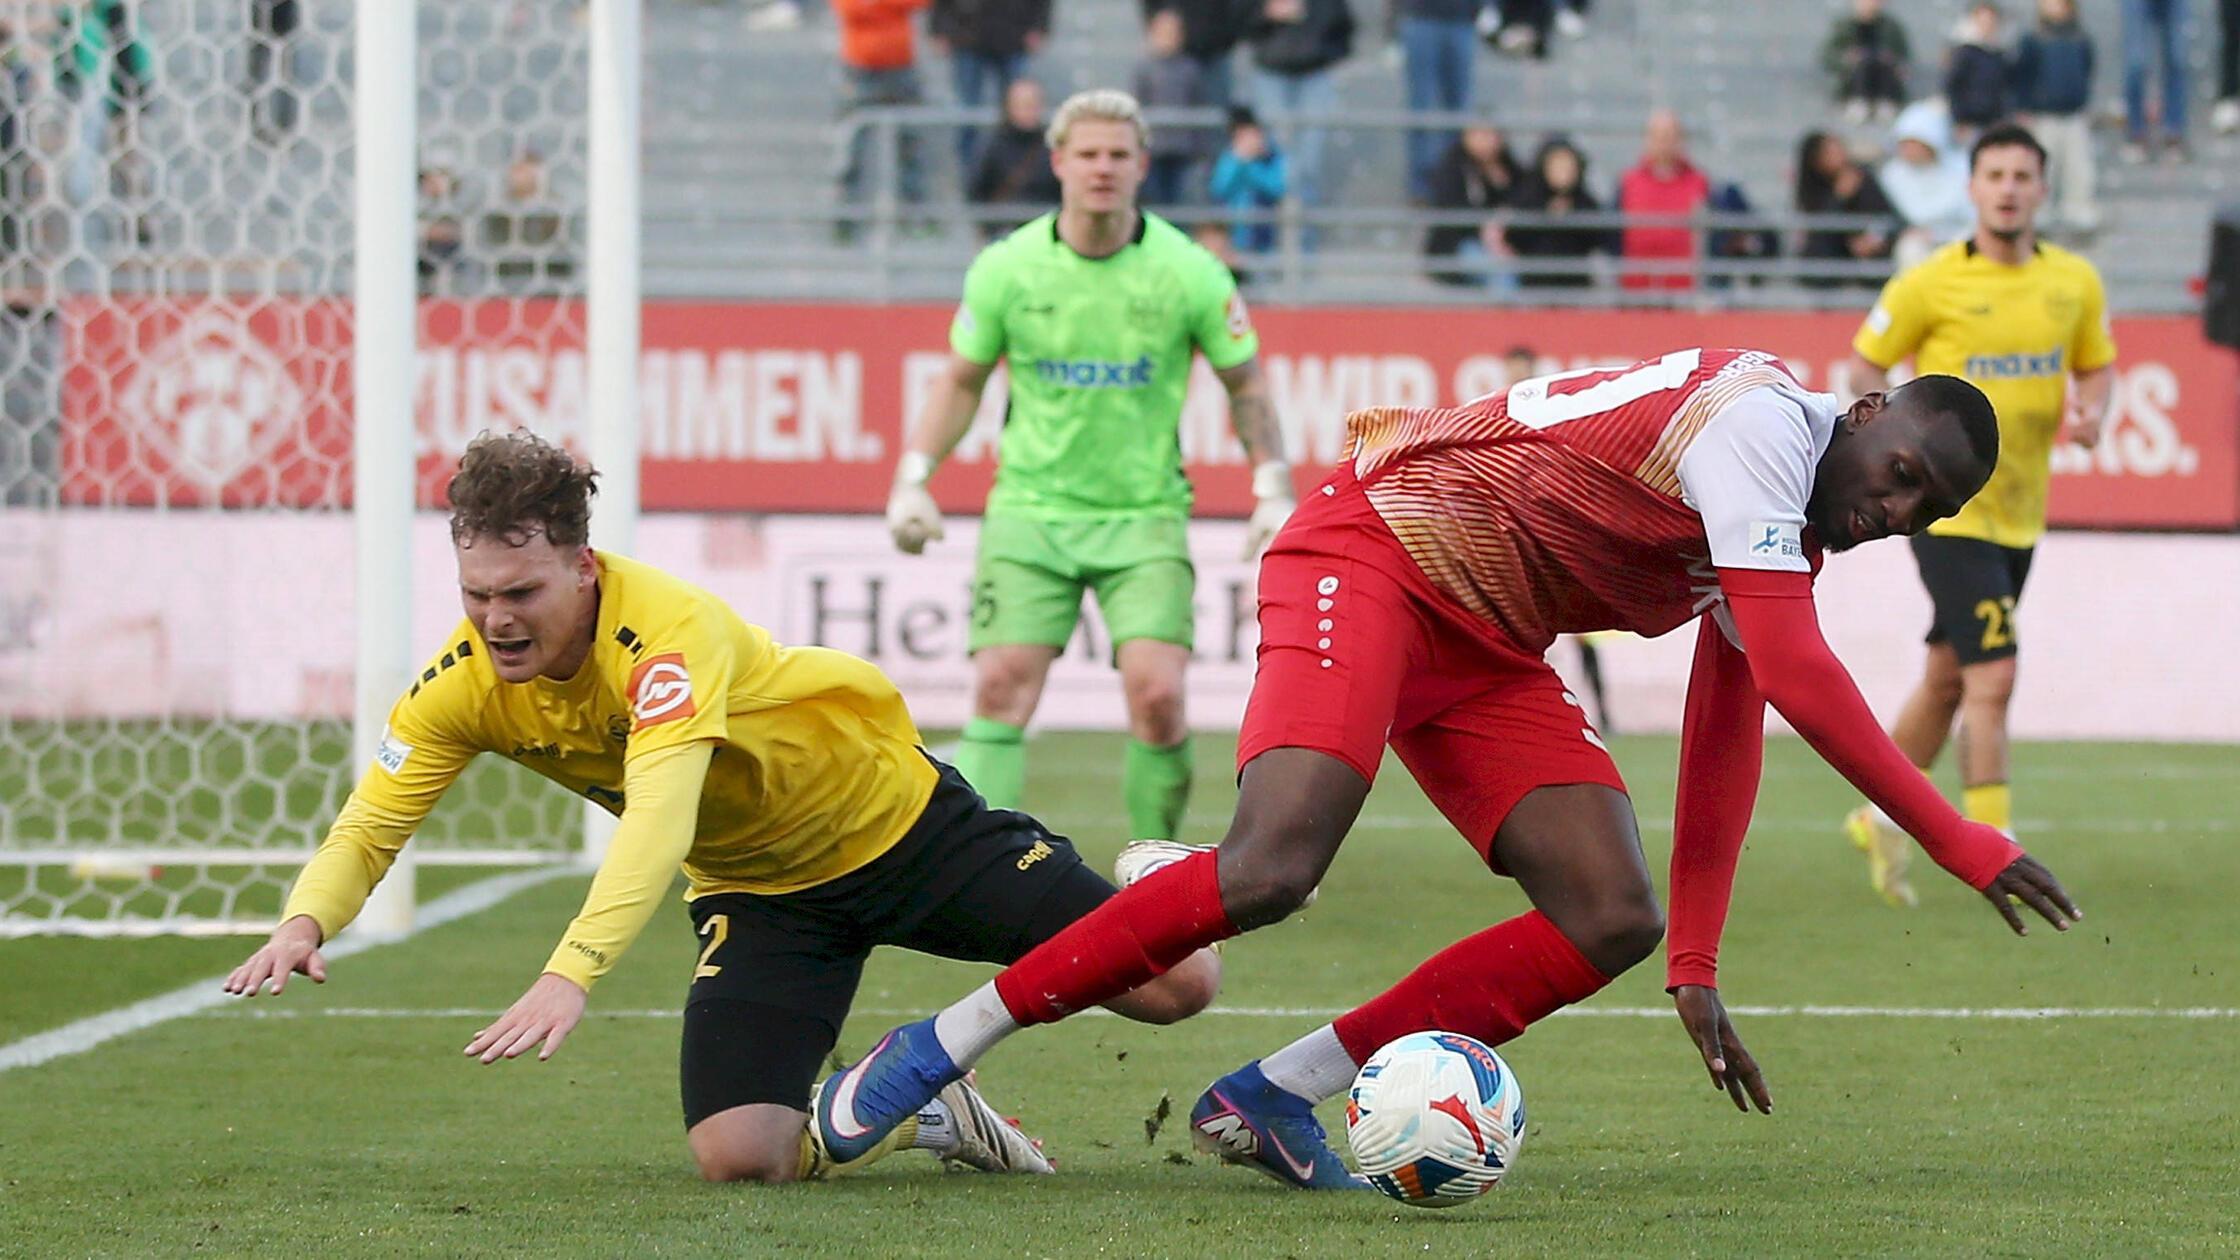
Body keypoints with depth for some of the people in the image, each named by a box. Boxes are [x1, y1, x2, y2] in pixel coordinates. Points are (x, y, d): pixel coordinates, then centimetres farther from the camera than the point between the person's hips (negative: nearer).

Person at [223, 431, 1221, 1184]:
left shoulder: (670, 628, -35)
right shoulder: (465, 683, -17)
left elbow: (660, 818, -48)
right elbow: (366, 829, -15)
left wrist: (570, 974, -61)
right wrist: (306, 922, -38)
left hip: (894, 818, -4)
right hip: (755, 885, 5)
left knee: (1173, 984, -11)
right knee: (737, 1158, -18)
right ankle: (912, 1111, 15)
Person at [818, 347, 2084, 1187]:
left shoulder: (1790, 535, 12)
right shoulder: (1762, 416, -18)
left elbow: (1728, 739, 18)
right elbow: (1799, 678, -25)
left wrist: (1695, 971, 15)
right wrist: (1965, 843, -22)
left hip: (1485, 655, 9)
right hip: (1377, 551, -9)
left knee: (1613, 920, -7)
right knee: (1270, 869, -29)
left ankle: (1269, 1100, -5)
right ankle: (929, 1052, -17)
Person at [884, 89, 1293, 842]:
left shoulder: (1190, 273, -5)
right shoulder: (1005, 269, -2)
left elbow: (1245, 384, 8)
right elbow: (961, 381, 12)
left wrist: (1273, 491, 0)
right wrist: (912, 479, 2)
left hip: (1144, 517, -1)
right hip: (1029, 507, 1)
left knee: (1156, 696, -15)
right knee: (1001, 692, -12)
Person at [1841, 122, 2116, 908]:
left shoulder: (2075, 282, 3)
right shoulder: (1930, 285, -10)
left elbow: (2097, 367, 15)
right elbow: (1865, 365, 0)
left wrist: (2090, 414, -7)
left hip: (2019, 512, 6)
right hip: (1947, 508, -6)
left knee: (1948, 679, 17)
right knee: (1993, 674, -15)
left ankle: (1881, 815, 36)